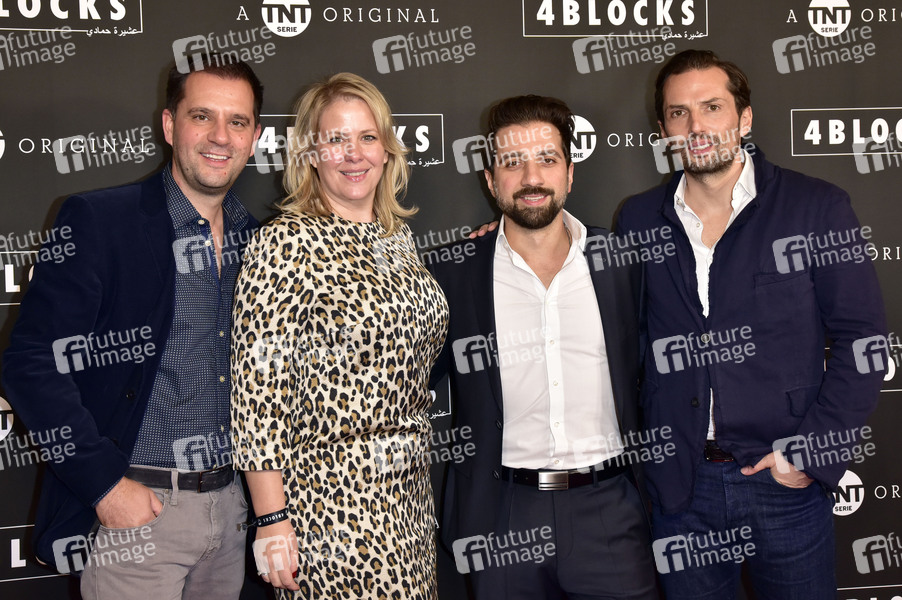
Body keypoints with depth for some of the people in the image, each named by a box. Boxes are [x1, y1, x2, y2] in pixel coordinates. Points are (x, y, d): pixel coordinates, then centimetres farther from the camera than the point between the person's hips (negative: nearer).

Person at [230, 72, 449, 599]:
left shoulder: (399, 236, 9)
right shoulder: (286, 244, -12)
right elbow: (259, 390, -15)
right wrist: (273, 522, -16)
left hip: (410, 493, 7)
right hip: (330, 500, -6)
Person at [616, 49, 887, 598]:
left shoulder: (817, 207, -4)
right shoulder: (639, 220, 4)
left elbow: (861, 340, -5)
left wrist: (813, 452, -10)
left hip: (786, 480, -2)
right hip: (680, 486, 2)